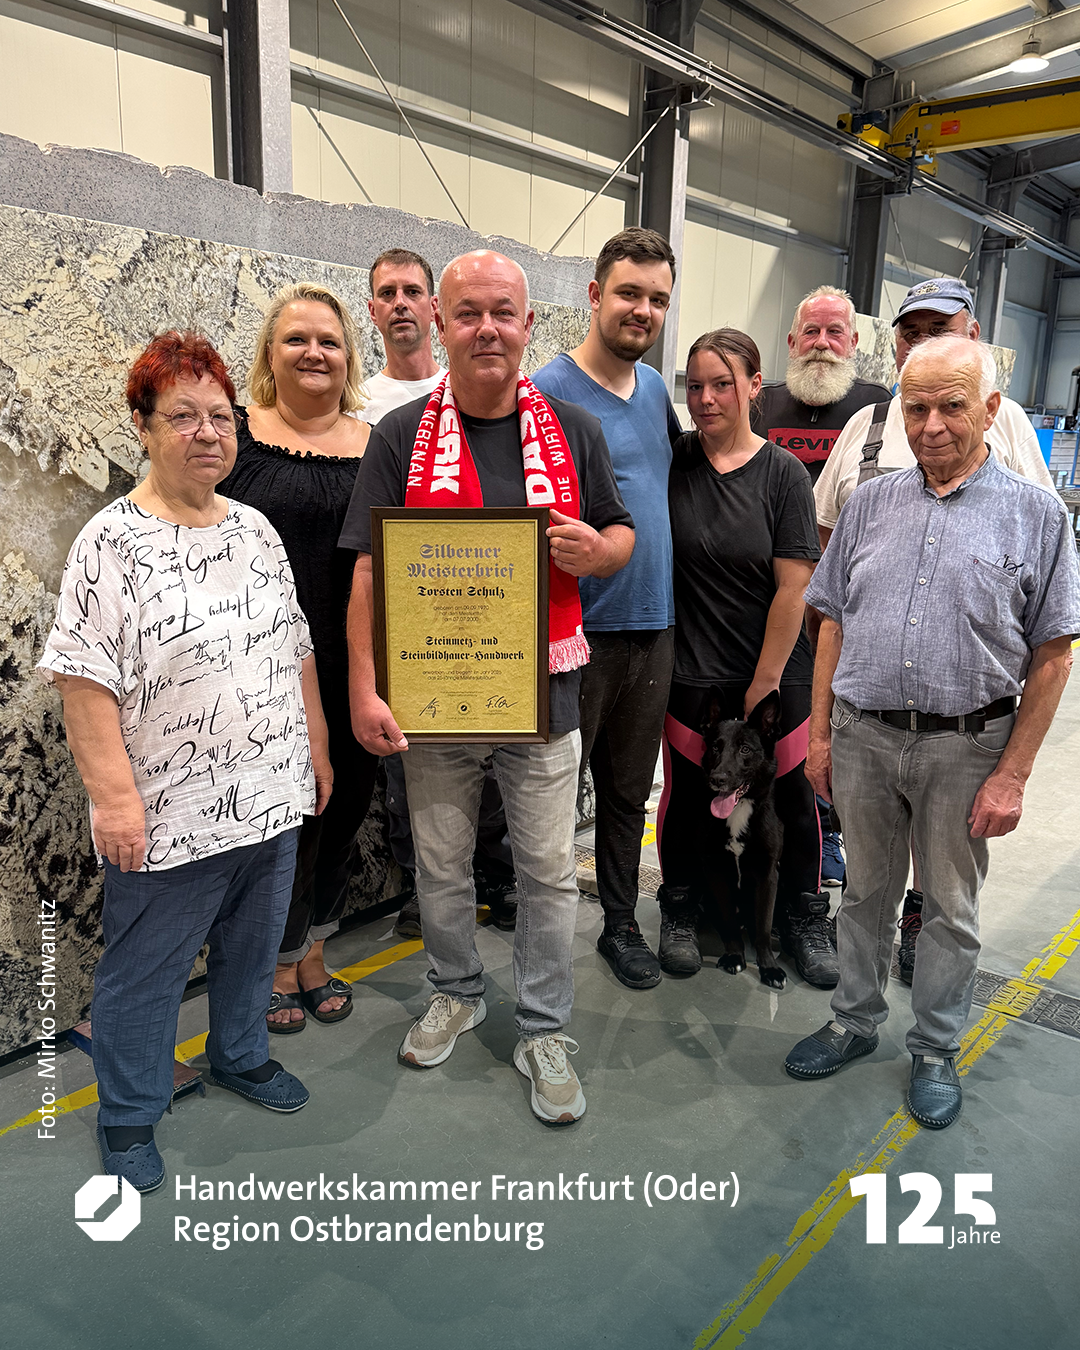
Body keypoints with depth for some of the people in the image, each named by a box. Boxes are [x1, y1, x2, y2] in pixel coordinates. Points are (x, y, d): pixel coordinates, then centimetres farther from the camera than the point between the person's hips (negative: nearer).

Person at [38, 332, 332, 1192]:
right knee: (145, 975, 11)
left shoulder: (256, 530, 7)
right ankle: (128, 1121, 32)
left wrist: (316, 746, 14)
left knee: (254, 948, 23)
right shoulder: (111, 544, -13)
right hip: (170, 816, -6)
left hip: (272, 798, 6)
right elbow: (85, 681, -16)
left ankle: (241, 1056, 47)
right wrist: (115, 796, -20)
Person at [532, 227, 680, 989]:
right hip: (578, 633, -6)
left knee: (630, 790, 17)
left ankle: (621, 923, 33)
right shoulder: (550, 391, -10)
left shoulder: (656, 388, 11)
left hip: (653, 626, 6)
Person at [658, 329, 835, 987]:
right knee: (687, 792, 10)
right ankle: (682, 914, 32)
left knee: (792, 796, 9)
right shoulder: (673, 461, -1)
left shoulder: (783, 472, -6)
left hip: (774, 674, -1)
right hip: (690, 672, 1)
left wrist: (764, 683, -9)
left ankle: (805, 920, 31)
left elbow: (793, 588, -8)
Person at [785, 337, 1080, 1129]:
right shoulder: (871, 504, 5)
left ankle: (937, 1049, 32)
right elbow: (833, 622, 8)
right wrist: (821, 731, 4)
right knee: (867, 891, 17)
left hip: (965, 744, -2)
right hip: (862, 735, 3)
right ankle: (855, 1023, 36)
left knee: (951, 907, 13)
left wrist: (1013, 774, -9)